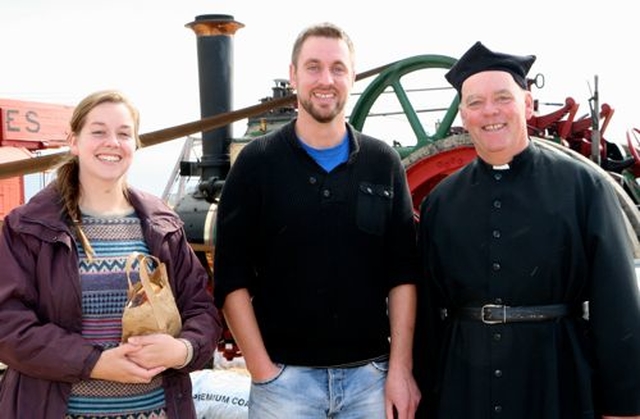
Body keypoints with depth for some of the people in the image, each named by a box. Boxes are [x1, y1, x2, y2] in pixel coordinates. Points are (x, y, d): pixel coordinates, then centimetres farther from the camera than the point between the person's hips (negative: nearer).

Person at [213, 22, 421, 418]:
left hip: (370, 374, 2)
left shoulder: (384, 163, 3)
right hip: (285, 377, -2)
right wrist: (261, 371, -9)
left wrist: (400, 368, -3)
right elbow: (232, 277, -4)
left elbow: (402, 273, 2)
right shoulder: (257, 162, -3)